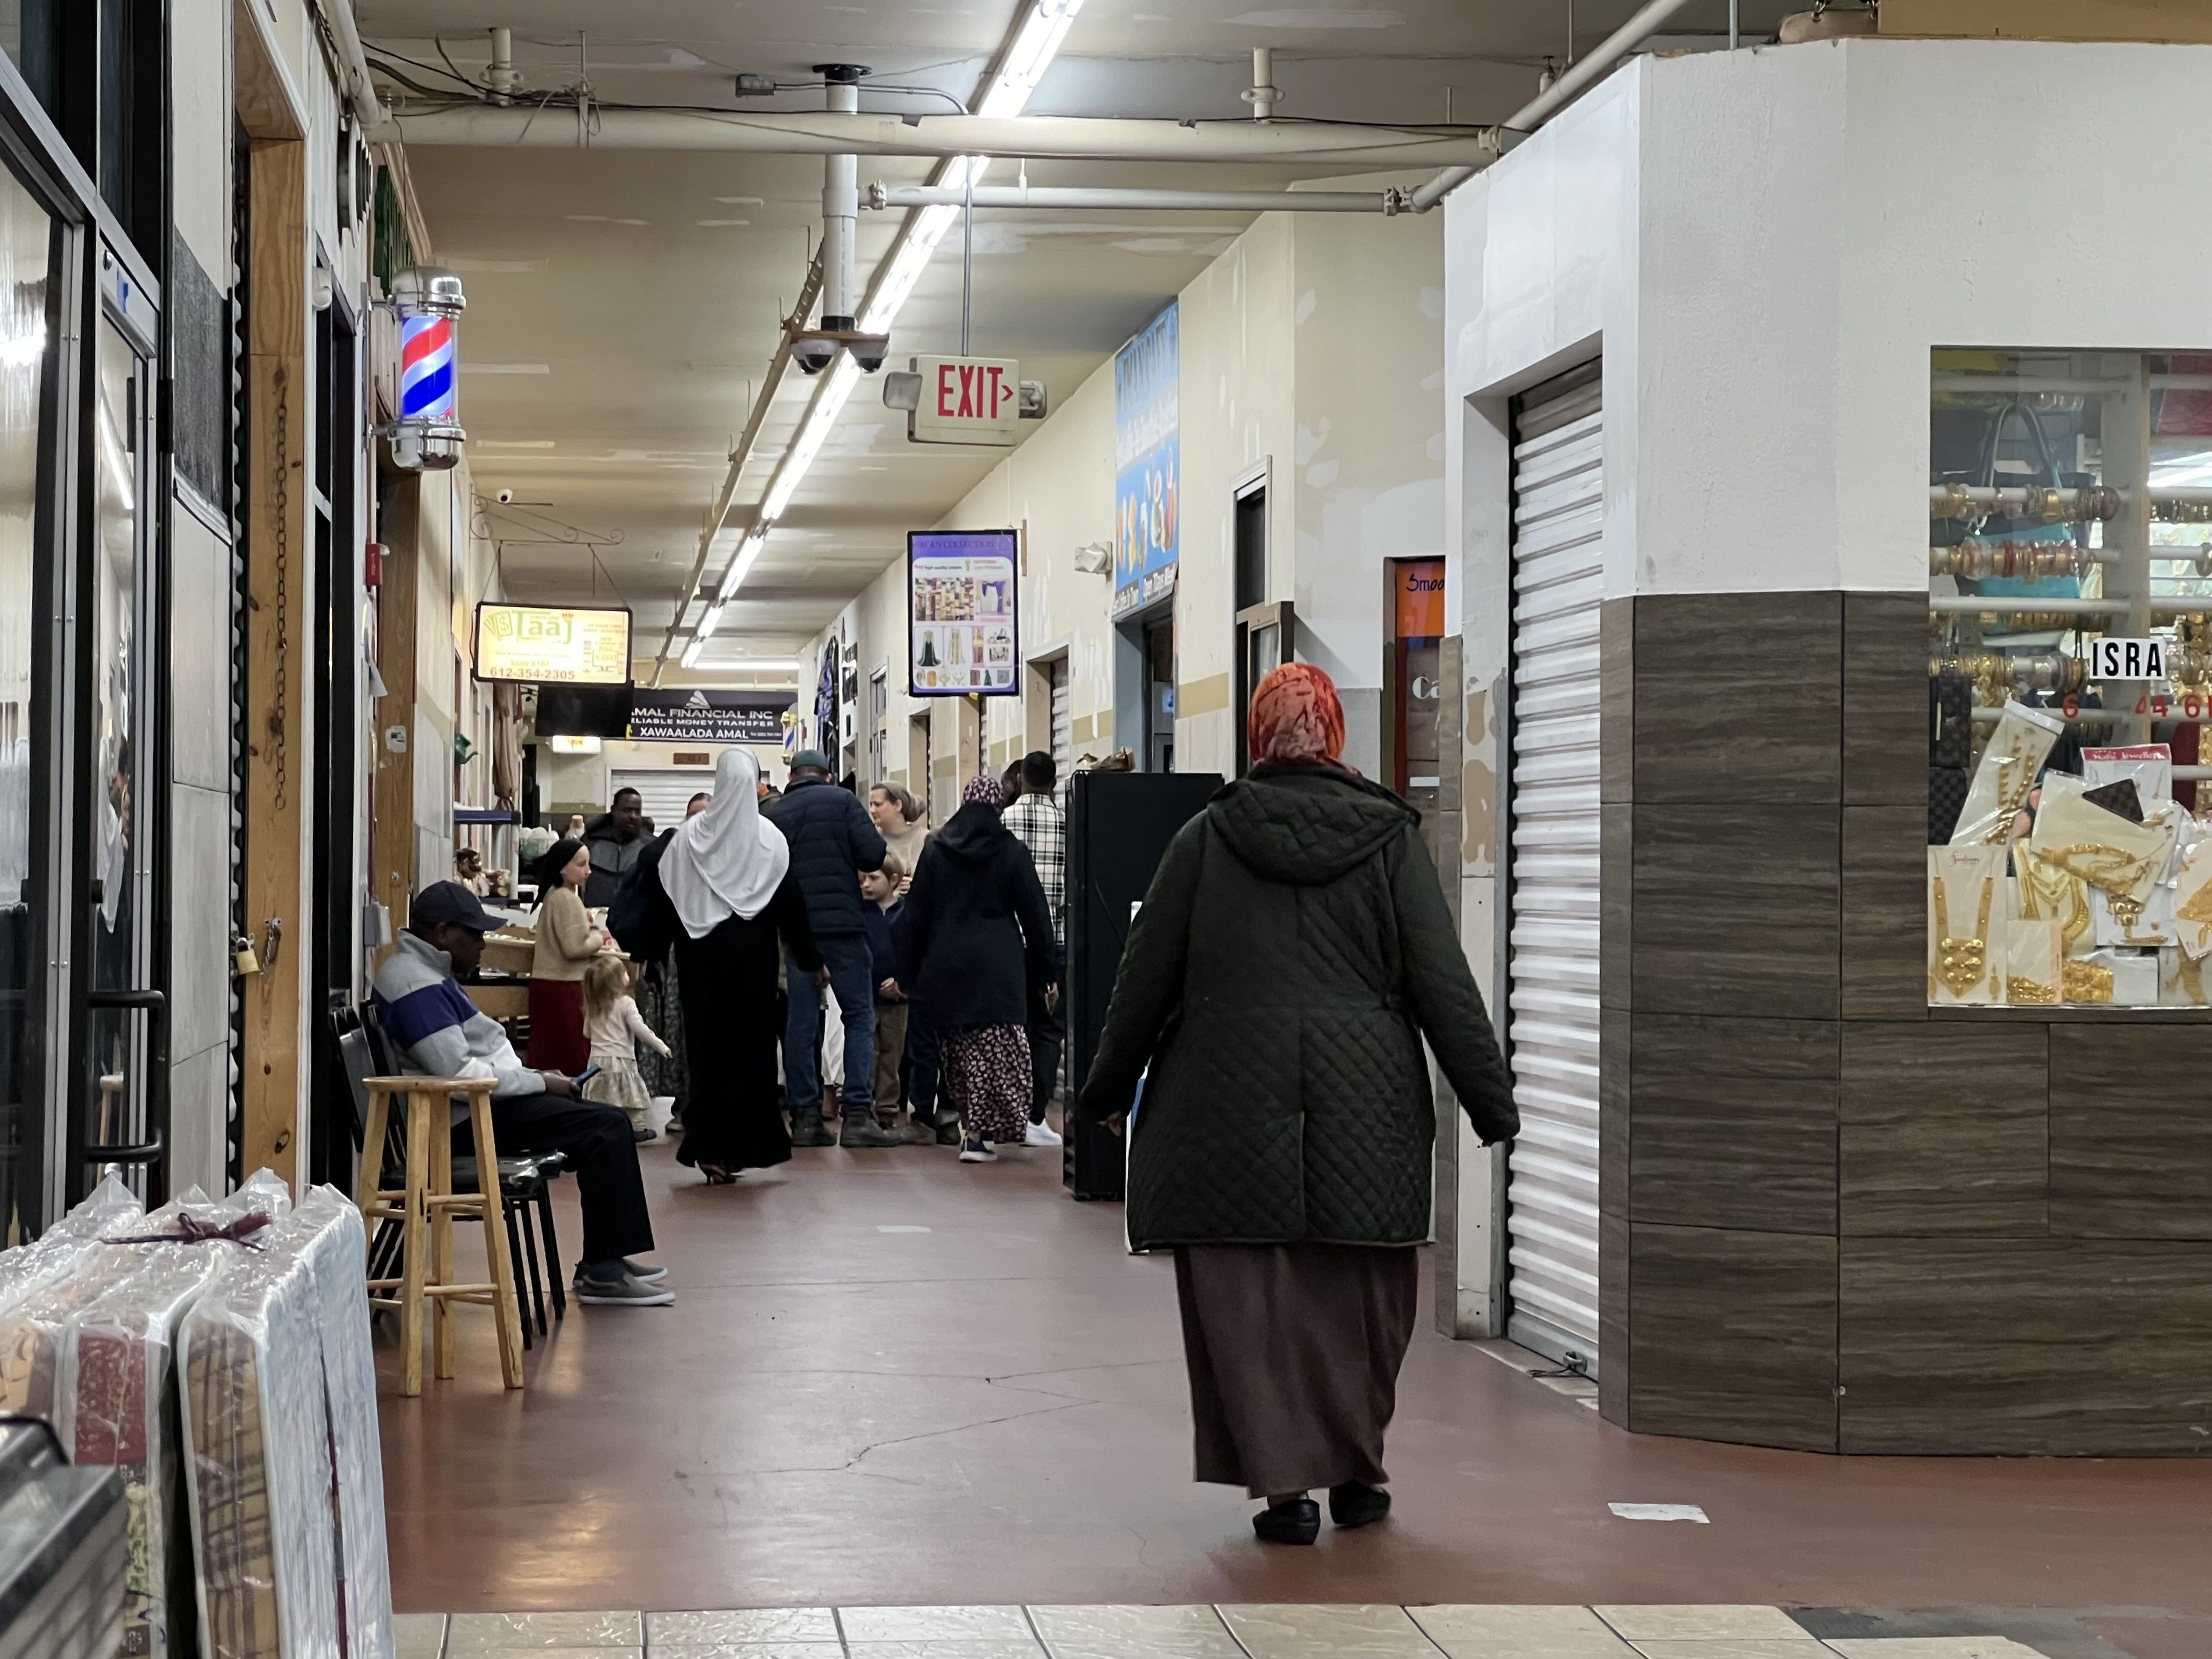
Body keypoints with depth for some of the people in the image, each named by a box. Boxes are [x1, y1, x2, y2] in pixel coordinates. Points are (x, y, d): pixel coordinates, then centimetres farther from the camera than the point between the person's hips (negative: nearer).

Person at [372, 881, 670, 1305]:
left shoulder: (426, 974, 17)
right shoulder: (418, 987, -18)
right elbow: (460, 1071, -25)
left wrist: (534, 1077, 9)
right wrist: (540, 1082, -15)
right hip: (465, 1118, -11)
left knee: (607, 1125, 11)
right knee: (606, 1129, -16)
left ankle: (604, 1261, 10)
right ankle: (602, 1271, -13)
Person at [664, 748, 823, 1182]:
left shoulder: (688, 836, -3)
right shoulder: (770, 838, -5)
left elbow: (665, 897, 1)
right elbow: (792, 902, -2)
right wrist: (809, 957, 6)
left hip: (701, 953, 1)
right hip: (753, 953, -1)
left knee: (706, 1043, 7)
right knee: (749, 1045, 5)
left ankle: (708, 1147, 5)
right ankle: (738, 1144, 3)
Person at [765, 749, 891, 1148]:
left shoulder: (774, 813, 10)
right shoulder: (842, 801, 0)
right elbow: (873, 856, -8)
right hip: (843, 923, -3)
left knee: (801, 1023, 6)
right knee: (859, 1017, 0)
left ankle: (805, 1117, 5)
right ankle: (857, 1113, -9)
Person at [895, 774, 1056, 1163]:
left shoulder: (935, 850, 5)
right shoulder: (1010, 851, -1)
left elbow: (916, 913, 7)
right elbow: (1035, 913, 1)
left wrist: (908, 972, 12)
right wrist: (1046, 970, 8)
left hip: (945, 965, 3)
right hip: (998, 965, -3)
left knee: (959, 1050, 13)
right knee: (994, 1051, -3)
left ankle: (972, 1126, 14)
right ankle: (978, 1135, -10)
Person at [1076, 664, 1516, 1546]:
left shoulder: (1204, 839, 2)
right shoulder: (1390, 838, 1)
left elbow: (1145, 977, 7)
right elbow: (1444, 984, 0)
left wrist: (1108, 1092, 20)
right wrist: (1491, 1103, 5)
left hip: (1232, 1108, -1)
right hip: (1364, 1107, 1)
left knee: (1250, 1300, 4)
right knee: (1362, 1295, 12)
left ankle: (1284, 1481, 1)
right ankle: (1357, 1473, 20)